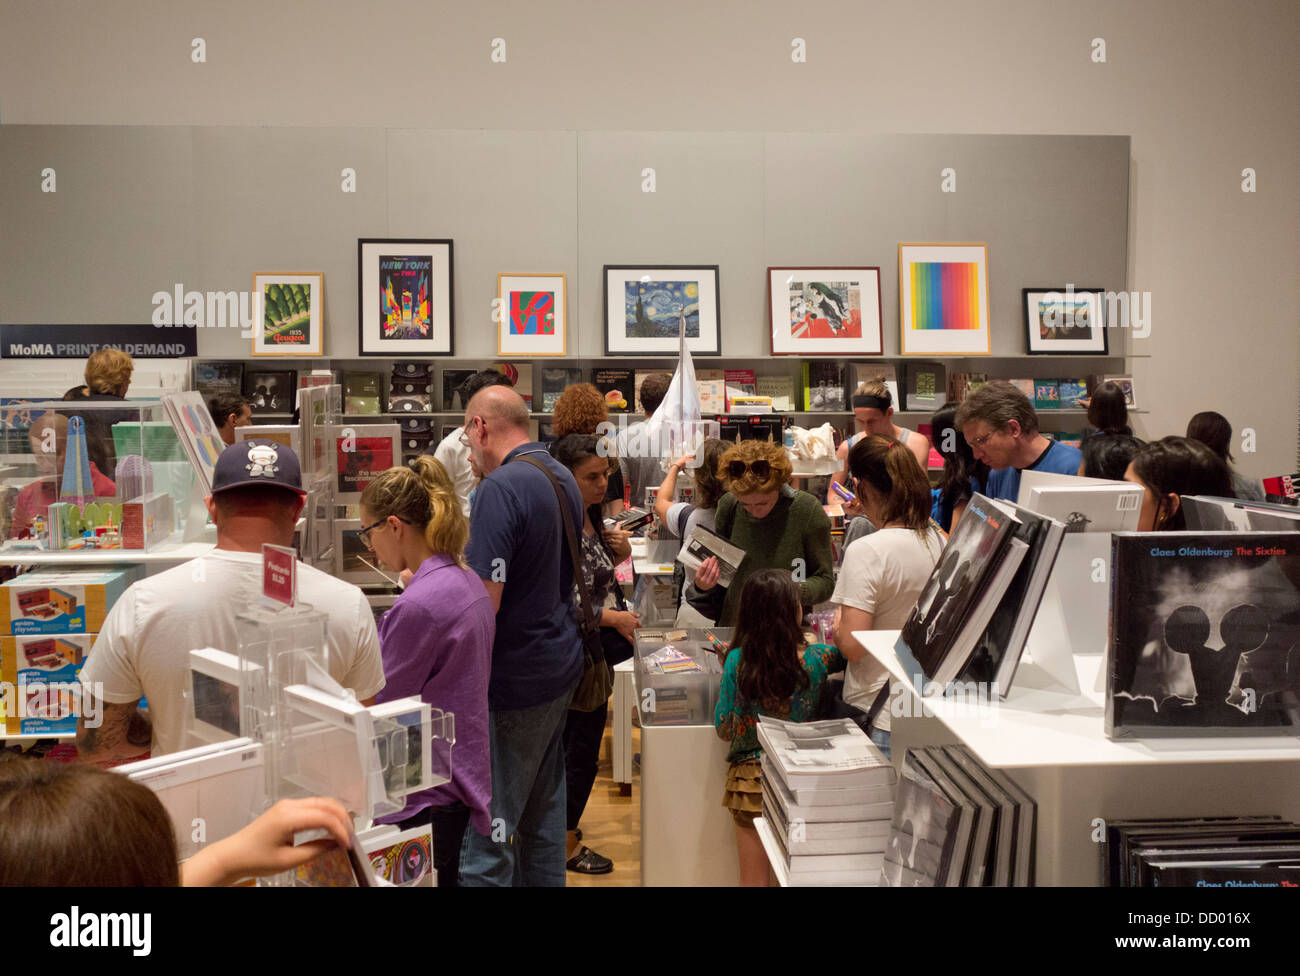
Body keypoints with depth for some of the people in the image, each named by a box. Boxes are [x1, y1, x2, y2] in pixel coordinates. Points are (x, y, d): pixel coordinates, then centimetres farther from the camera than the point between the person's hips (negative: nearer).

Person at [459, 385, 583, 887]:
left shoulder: (501, 488, -19)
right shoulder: (563, 479, 10)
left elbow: (485, 602, -24)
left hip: (514, 681, -9)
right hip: (561, 665, 9)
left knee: (490, 827, -2)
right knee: (543, 804, 19)